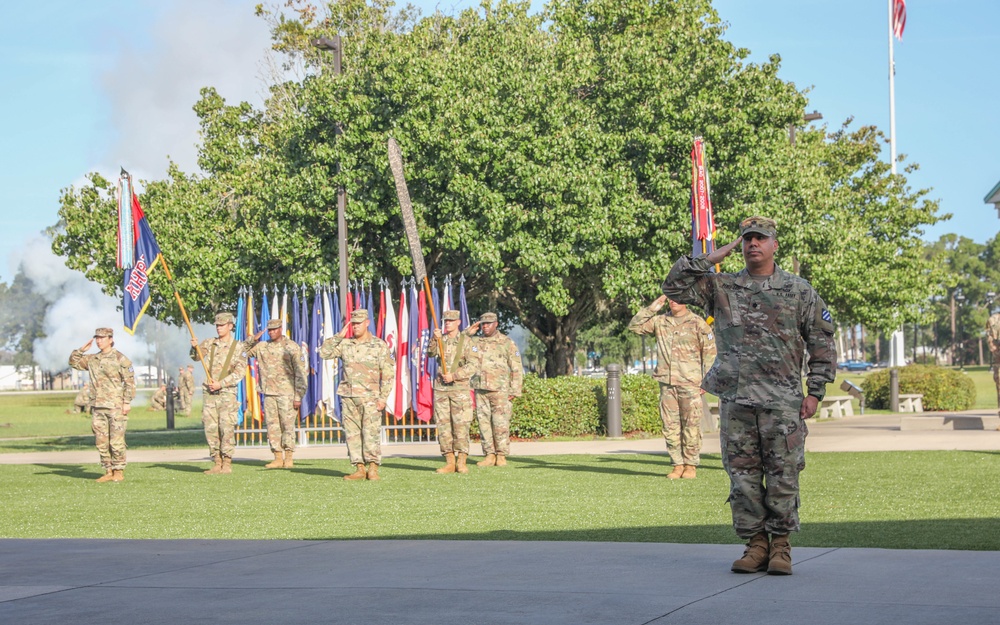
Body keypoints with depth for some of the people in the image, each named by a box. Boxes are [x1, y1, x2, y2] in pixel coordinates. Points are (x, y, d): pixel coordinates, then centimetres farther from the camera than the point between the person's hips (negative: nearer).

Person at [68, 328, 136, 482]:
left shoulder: (120, 359, -4)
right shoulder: (92, 359, 13)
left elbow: (130, 381, -6)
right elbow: (74, 362, 23)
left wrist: (127, 402, -12)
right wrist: (82, 349, 7)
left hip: (115, 407, -6)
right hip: (97, 407, 6)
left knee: (116, 441, -5)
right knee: (101, 442, 6)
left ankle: (119, 471, 3)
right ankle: (108, 471, 14)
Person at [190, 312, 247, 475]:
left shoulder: (238, 347, 0)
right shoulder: (209, 343, 10)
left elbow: (240, 372, -6)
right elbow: (197, 356, -3)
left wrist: (220, 384, -14)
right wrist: (194, 347, -26)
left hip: (227, 393, -4)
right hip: (209, 394, 4)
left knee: (227, 428, -8)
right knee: (210, 429, 2)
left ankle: (227, 463, -4)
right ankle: (216, 463, 8)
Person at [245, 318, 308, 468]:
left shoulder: (291, 347, -4)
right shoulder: (262, 346, 10)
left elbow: (300, 373, -6)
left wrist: (298, 396, -11)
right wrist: (252, 340, -1)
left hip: (287, 393, -5)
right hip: (269, 393, 5)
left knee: (288, 425, -4)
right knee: (272, 426, 5)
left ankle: (289, 458, 1)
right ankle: (278, 458, 9)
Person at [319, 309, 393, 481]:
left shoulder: (379, 345, 1)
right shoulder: (345, 344, 11)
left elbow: (388, 374, -1)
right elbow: (324, 353, 3)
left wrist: (383, 397, -9)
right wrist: (338, 336, -1)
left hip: (370, 397, -4)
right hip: (348, 396, 4)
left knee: (370, 433, -11)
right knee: (352, 434, 3)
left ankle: (373, 468, -8)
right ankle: (359, 469, 6)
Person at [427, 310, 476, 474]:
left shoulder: (466, 342, 1)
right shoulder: (440, 340, 11)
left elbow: (471, 366, -5)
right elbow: (431, 353, -7)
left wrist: (454, 376, -14)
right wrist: (435, 339, -24)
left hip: (460, 387, -3)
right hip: (441, 388, 4)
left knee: (461, 425, -6)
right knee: (443, 424, 2)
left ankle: (461, 462, -2)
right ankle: (449, 462, 7)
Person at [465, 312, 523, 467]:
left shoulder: (507, 343, 0)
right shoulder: (475, 342, 11)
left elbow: (517, 369, 0)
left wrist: (515, 391, -5)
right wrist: (468, 332, 3)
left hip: (500, 390, -4)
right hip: (481, 390, 4)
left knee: (500, 423, -5)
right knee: (484, 422, 3)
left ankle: (501, 456, 0)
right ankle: (489, 455, 7)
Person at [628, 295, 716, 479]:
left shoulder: (697, 323, 1)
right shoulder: (660, 322, 12)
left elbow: (709, 352, 2)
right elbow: (634, 326, 13)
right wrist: (652, 308, 3)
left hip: (690, 383, -4)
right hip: (667, 383, 4)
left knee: (691, 426, -3)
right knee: (670, 426, 4)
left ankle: (691, 465, 4)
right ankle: (677, 465, 10)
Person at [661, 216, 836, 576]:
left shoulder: (798, 290, 5)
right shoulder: (721, 287, 9)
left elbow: (822, 343, 6)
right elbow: (674, 287, 1)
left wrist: (816, 391, -1)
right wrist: (711, 259, -1)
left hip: (782, 401, -2)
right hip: (735, 400, 2)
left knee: (783, 475, -1)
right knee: (743, 475, 4)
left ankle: (781, 546, 8)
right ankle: (756, 544, 13)